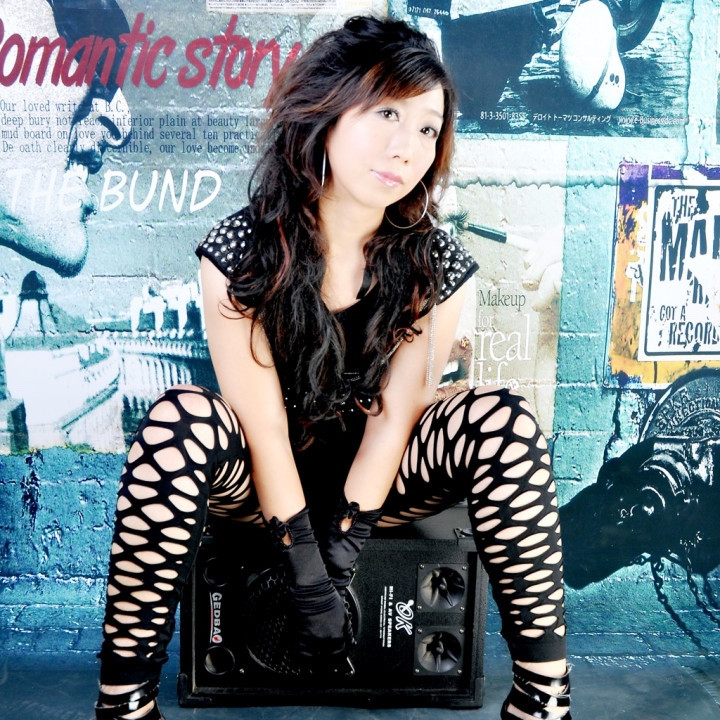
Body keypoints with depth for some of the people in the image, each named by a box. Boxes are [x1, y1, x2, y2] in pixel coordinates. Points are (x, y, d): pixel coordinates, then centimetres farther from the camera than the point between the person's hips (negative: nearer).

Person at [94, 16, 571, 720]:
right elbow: (264, 424, -19)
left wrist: (339, 554, -16)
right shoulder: (239, 250, -17)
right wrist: (307, 574, -18)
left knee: (498, 419, -25)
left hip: (374, 475, 2)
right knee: (179, 420, -33)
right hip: (265, 476, -1)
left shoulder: (436, 264, -11)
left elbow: (394, 413, -12)